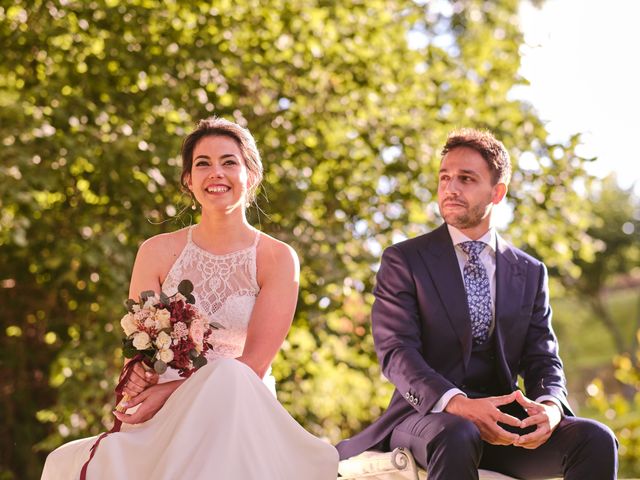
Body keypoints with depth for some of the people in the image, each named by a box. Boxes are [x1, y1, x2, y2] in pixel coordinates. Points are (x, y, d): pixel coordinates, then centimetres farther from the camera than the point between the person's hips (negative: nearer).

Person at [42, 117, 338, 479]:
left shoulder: (278, 258, 0)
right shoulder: (158, 252, 7)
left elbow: (254, 364, -7)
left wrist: (170, 392, -19)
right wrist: (139, 377, -19)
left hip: (242, 413, 0)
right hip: (165, 423, 0)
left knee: (229, 379, -37)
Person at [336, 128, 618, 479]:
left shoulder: (530, 272, 15)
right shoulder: (403, 261, 4)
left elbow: (542, 358, 10)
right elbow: (396, 350, -8)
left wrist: (550, 405, -15)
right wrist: (457, 404, -27)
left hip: (502, 420, 4)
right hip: (426, 415, -3)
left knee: (596, 439, -24)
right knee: (456, 437, -39)